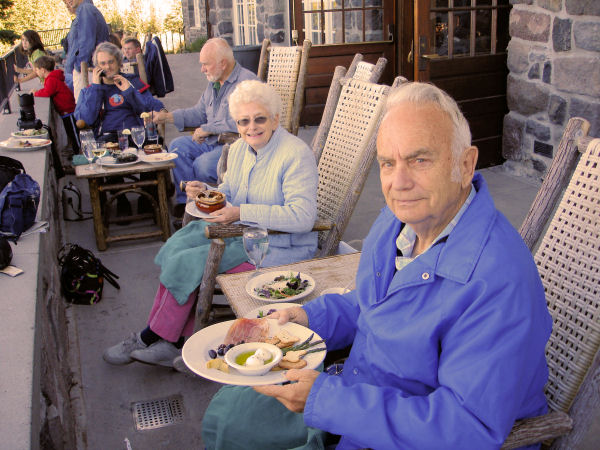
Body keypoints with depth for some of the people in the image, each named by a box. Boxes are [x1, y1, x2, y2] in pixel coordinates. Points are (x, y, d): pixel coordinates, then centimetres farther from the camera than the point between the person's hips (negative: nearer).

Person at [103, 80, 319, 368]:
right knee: (176, 247, -11)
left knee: (189, 262, -17)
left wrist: (241, 213, -27)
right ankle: (176, 343, -8)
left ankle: (151, 339, 4)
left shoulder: (296, 155, -19)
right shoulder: (239, 149, 6)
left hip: (279, 246, -8)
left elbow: (302, 217, -27)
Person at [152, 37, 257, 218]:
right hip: (213, 142, 10)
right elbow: (199, 112, 23)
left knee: (203, 165, -28)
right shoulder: (214, 83, 15)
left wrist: (208, 129, -19)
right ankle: (186, 200, 1)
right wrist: (167, 117, 12)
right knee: (178, 146, 1)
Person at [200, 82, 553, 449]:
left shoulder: (500, 280, -32)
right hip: (357, 391, 8)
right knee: (226, 412, 14)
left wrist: (324, 398, -31)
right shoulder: (400, 216, -2)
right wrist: (312, 317, -4)